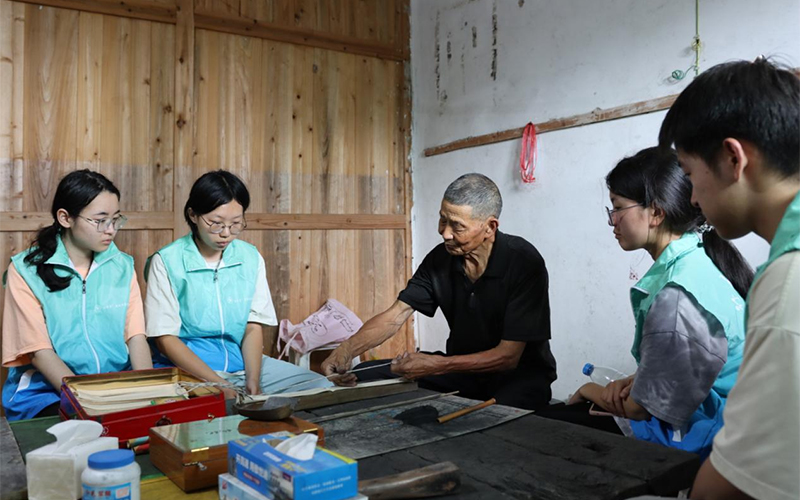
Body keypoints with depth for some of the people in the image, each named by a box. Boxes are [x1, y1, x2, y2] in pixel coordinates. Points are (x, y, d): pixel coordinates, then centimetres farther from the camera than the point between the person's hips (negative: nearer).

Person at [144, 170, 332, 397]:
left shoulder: (251, 258, 5)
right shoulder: (166, 262, -7)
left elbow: (253, 327, 5)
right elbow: (165, 338, -9)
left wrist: (253, 380, -12)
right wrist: (219, 385, -19)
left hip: (241, 361, 5)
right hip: (186, 366, -5)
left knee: (322, 387, -11)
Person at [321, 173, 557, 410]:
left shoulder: (524, 263, -21)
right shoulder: (441, 258, -5)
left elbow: (508, 356, -22)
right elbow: (394, 316, -8)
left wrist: (436, 365, -29)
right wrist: (348, 348, -26)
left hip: (520, 371, -5)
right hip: (464, 367, 5)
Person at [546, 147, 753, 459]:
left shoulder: (678, 295, -26)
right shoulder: (698, 261, 2)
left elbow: (644, 407, -16)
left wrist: (595, 392, 2)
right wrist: (633, 382, -2)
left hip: (698, 443, -8)